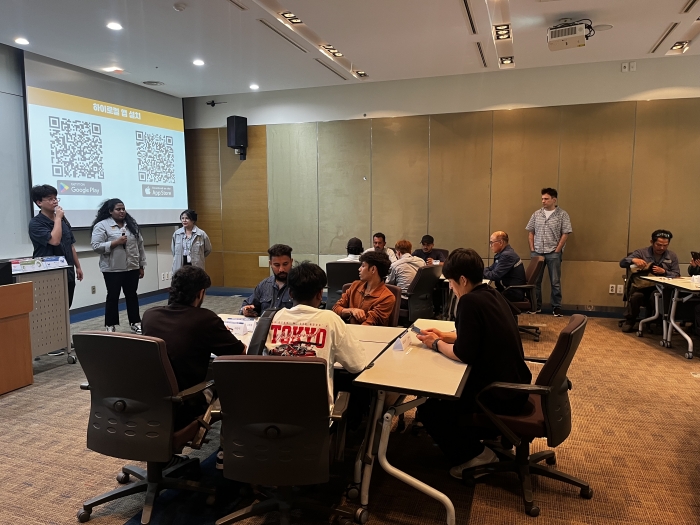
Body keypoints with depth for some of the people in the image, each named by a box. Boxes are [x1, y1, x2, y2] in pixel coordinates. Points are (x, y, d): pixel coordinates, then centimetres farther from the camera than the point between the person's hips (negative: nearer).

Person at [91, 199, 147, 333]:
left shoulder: (132, 224, 9)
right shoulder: (101, 225, -7)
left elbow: (140, 246, 11)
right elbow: (96, 246, -14)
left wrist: (142, 265, 9)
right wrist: (116, 242, -20)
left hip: (132, 268, 4)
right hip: (112, 269, -4)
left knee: (132, 295, 11)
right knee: (113, 297, 5)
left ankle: (135, 322, 21)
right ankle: (110, 326, 16)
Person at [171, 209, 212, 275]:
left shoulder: (201, 234, -5)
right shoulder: (176, 233, 3)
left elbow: (208, 250, 7)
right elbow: (173, 250, 16)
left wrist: (197, 258, 7)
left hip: (196, 267, -2)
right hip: (180, 267, 2)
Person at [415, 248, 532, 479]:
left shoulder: (470, 301, -21)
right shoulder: (491, 294, 6)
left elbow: (464, 354, -23)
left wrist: (436, 344, -6)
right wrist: (443, 335, 13)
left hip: (501, 394, -10)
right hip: (514, 384, 10)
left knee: (428, 407, 0)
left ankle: (474, 454, 7)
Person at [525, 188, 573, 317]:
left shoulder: (562, 214, -2)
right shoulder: (536, 214, 8)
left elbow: (565, 234, -5)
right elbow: (530, 232, 11)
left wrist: (557, 250, -10)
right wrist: (532, 249, 3)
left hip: (553, 253, -3)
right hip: (537, 252, 3)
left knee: (555, 282, 3)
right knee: (535, 281, 7)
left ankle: (556, 307, 12)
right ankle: (536, 306, 19)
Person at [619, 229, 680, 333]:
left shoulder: (672, 256, 13)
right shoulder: (641, 252, 6)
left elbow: (677, 275, 7)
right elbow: (622, 263, -1)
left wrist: (664, 272, -13)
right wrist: (634, 260, -22)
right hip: (641, 286, -1)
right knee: (635, 296, -36)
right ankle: (630, 321, -9)